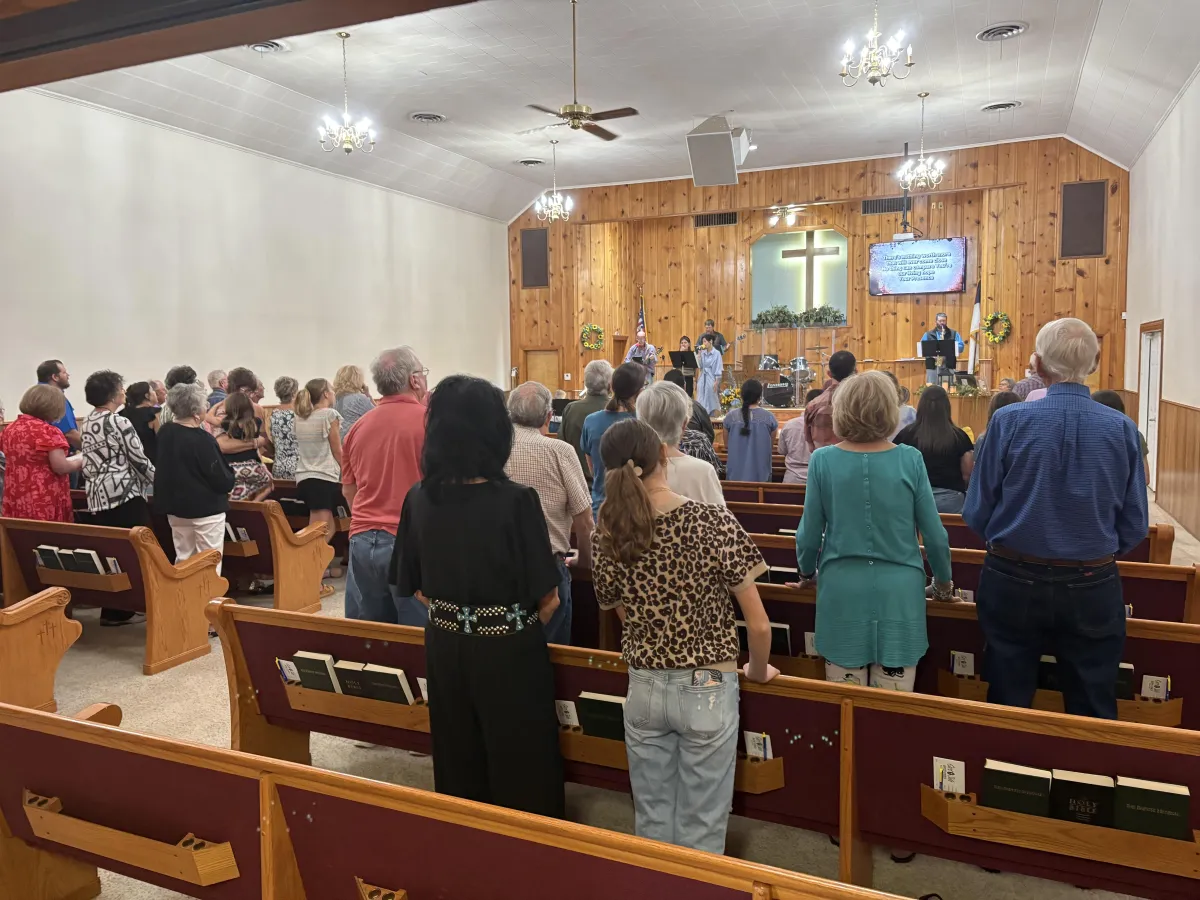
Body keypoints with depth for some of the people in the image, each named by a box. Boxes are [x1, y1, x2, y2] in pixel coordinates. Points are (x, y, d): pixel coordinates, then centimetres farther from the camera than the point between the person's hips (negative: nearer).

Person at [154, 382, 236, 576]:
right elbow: (224, 481, -18)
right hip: (206, 509, -7)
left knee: (183, 562, 17)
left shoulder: (165, 432, 1)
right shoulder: (202, 440, -22)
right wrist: (230, 475, 2)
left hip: (175, 507, 8)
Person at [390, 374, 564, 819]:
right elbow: (547, 599, -15)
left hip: (445, 649, 5)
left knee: (459, 765, 23)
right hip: (511, 653, -4)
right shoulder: (516, 500, -21)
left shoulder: (418, 499, -8)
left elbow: (414, 586, 4)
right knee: (521, 771, 14)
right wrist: (522, 628, 5)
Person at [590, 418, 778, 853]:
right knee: (701, 830, 13)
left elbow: (625, 616, 4)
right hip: (707, 690, -3)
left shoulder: (607, 536, -7)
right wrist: (759, 671, 7)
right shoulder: (714, 522, -17)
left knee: (651, 824, 20)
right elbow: (758, 625, -12)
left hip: (643, 690, 3)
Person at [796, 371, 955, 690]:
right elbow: (934, 535, -1)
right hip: (898, 592, 0)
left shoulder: (823, 460, -7)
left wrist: (806, 572, 19)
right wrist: (943, 581, 18)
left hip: (842, 591, 0)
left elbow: (810, 533, -2)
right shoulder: (910, 460, -6)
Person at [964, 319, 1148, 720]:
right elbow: (1134, 527, -3)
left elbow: (977, 514, -9)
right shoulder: (1122, 428, -9)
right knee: (1093, 717, 18)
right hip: (1093, 593, 1)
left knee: (1007, 713, 16)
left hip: (1013, 584, -1)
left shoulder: (1009, 420, -13)